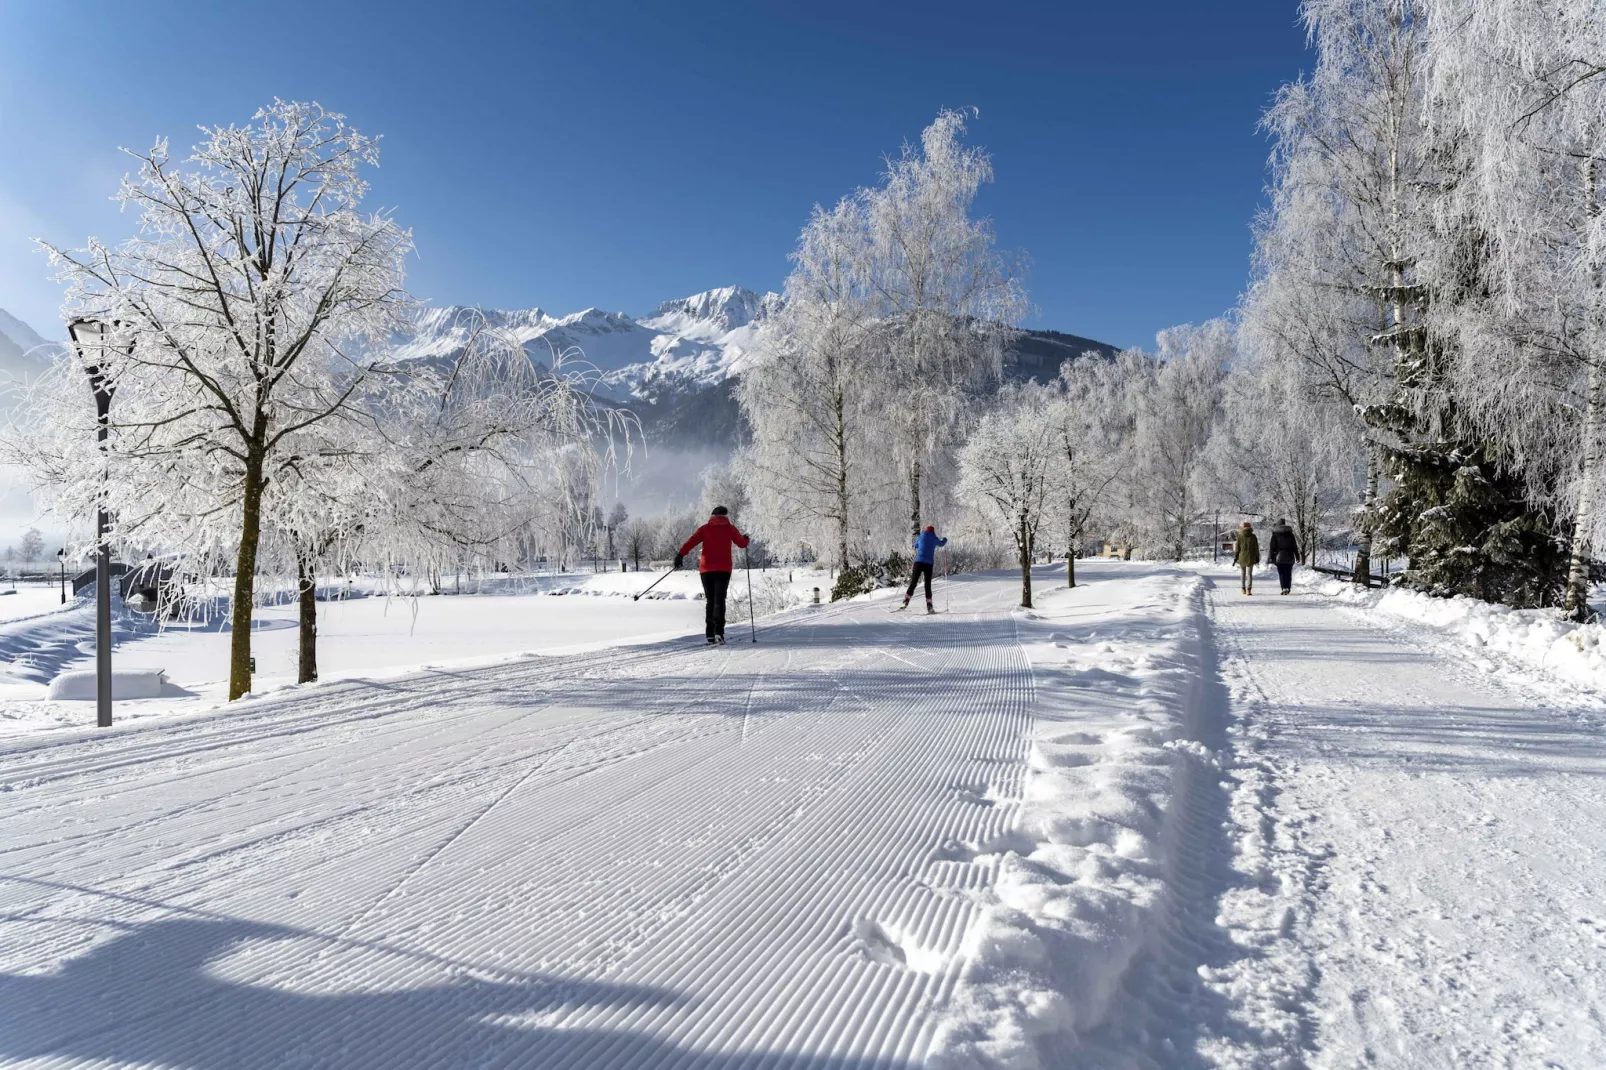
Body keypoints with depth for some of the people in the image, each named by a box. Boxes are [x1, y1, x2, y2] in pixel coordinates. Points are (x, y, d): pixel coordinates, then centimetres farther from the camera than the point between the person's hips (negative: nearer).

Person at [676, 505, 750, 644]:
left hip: (706, 569, 2)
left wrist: (680, 555, -11)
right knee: (719, 600, -6)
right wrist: (745, 538, 33)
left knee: (710, 601, 11)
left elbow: (691, 542, -4)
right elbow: (742, 543, 11)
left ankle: (710, 635, 5)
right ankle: (718, 631, -24)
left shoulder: (705, 528, 9)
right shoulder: (729, 528, 7)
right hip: (723, 569, -2)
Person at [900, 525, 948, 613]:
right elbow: (941, 543, 29)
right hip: (929, 563, -1)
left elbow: (915, 545, 31)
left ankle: (906, 602, -10)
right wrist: (945, 540, 51)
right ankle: (929, 606, -1)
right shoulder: (934, 539, 8)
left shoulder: (920, 537, 10)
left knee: (913, 583, 1)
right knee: (928, 585, 3)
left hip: (918, 562, 1)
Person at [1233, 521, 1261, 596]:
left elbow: (1237, 549, -5)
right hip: (1250, 558, 0)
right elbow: (1256, 548, 0)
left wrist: (1235, 559, 3)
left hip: (1241, 558, 0)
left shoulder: (1239, 537, -7)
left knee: (1242, 573, 17)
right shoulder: (1253, 537, -5)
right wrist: (1257, 558, 11)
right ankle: (1248, 590, -10)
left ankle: (1243, 589, 20)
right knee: (1249, 574, 3)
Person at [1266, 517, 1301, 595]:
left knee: (1281, 573, -2)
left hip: (1279, 556, -3)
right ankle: (1288, 587, 12)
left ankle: (1284, 588, -11)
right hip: (1289, 557, 3)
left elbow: (1271, 546, -5)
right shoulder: (1290, 533, 4)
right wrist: (1297, 555, 14)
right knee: (1288, 573, 12)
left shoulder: (1275, 534, -5)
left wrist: (1270, 557, -2)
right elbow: (1295, 546, 8)